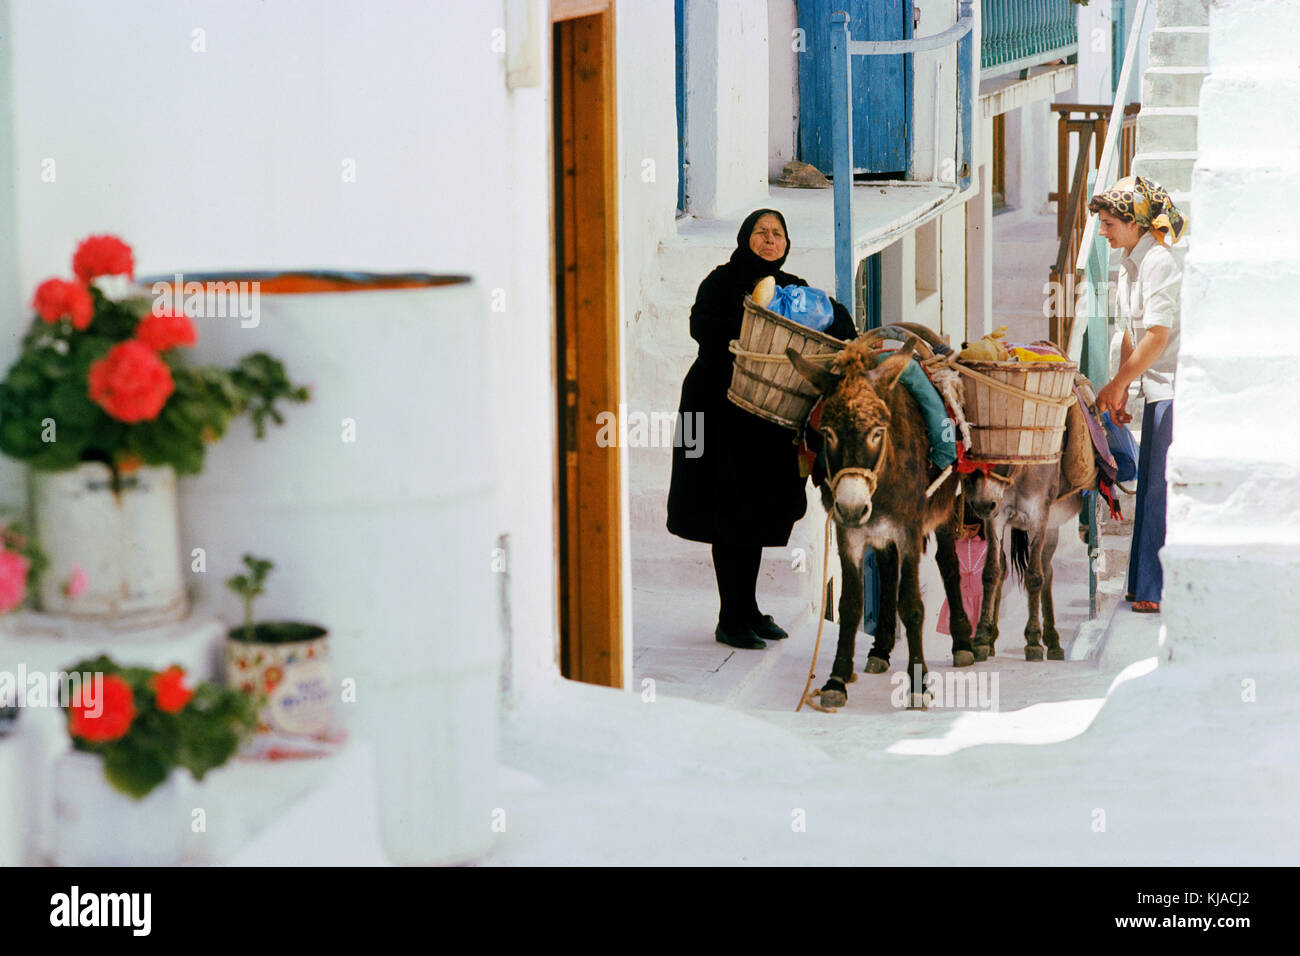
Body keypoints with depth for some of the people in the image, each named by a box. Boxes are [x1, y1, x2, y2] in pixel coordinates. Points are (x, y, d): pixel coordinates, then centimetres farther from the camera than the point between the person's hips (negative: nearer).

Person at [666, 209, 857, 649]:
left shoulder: (793, 288, 14)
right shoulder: (723, 281, -2)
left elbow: (839, 318, 7)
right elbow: (703, 327, -19)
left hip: (771, 418, 6)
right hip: (723, 410, -6)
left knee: (759, 513, 12)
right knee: (731, 513, -5)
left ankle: (747, 610, 22)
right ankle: (732, 618, 0)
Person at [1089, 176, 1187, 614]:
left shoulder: (1157, 262, -16)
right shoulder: (1130, 263, 13)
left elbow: (1157, 336, -21)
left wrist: (1116, 384, -14)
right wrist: (1120, 391, 14)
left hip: (1176, 389, -10)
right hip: (1158, 389, 10)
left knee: (1164, 489, -8)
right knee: (1151, 486, 12)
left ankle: (1165, 591, -4)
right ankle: (1148, 585, 18)